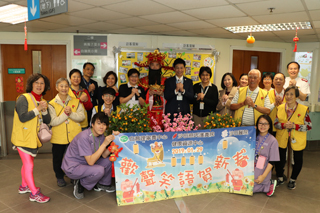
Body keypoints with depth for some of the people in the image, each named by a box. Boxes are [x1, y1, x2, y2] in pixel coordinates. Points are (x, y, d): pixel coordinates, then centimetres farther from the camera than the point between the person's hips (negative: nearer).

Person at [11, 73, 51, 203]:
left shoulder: (41, 101, 10)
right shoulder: (23, 98, -12)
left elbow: (47, 121, 4)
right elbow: (23, 117, -24)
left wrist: (44, 110, -13)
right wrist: (38, 109, -24)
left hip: (33, 138, 8)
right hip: (23, 138, -7)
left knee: (27, 163, 19)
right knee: (29, 165, -4)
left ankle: (24, 186, 36)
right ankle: (34, 193, 5)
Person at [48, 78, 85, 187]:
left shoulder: (76, 101, 2)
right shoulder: (52, 104, -3)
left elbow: (82, 116, -8)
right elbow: (52, 122, -14)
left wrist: (71, 113, -22)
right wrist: (65, 114, -22)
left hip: (74, 136, 1)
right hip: (58, 137, -1)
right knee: (57, 158, 14)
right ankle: (59, 177, 36)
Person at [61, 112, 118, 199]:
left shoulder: (100, 135, -3)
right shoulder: (84, 137, -28)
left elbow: (104, 155, -8)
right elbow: (90, 162, -31)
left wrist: (113, 140, -18)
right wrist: (104, 144, -34)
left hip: (85, 163, 8)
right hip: (72, 167, -8)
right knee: (99, 170, -30)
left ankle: (103, 184, 17)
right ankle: (80, 184, -2)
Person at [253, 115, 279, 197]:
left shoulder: (272, 141, -8)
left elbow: (272, 161, -8)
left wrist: (264, 176, -15)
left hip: (261, 171, -5)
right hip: (250, 168, 6)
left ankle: (269, 185, 8)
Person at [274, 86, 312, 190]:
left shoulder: (304, 109, -11)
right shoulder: (280, 108, -2)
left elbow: (309, 126, -9)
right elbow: (275, 123, 3)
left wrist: (295, 126, -22)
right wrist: (283, 125, -18)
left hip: (297, 140, -1)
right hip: (282, 138, 2)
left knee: (297, 160, 12)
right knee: (280, 158, 9)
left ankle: (293, 180, 35)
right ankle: (280, 178, 32)